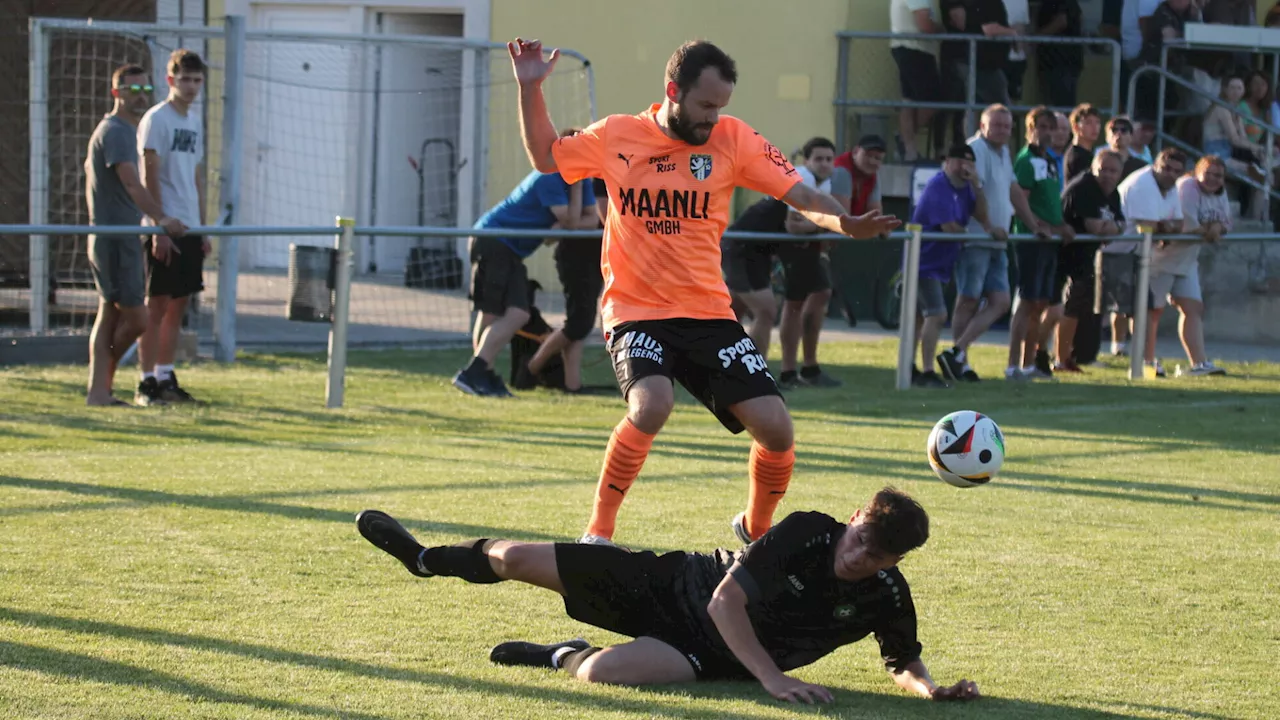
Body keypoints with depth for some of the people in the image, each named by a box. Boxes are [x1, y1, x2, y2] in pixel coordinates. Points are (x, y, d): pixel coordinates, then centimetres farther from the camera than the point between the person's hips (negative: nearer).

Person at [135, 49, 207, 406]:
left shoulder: (195, 122, 16)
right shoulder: (156, 119, -7)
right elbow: (150, 178, -12)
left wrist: (203, 229, 16)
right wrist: (160, 229, -17)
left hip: (189, 229, 7)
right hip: (164, 229, -7)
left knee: (178, 307, 9)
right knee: (156, 306, -5)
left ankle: (166, 378, 14)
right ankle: (147, 382, -2)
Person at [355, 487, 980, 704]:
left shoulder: (887, 598, -17)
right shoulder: (809, 532, -24)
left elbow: (904, 662, 3)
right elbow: (725, 602, -25)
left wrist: (931, 689, -20)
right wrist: (772, 677, -34)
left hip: (716, 657, 0)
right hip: (679, 587, 0)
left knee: (604, 671, -32)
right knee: (515, 559, 2)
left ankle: (563, 658, 8)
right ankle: (426, 560, 37)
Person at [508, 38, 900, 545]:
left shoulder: (733, 139, -1)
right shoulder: (616, 137, 0)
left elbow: (803, 197, -6)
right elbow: (546, 157, 17)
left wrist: (846, 223, -26)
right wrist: (530, 89, 5)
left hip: (709, 313, 2)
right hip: (635, 312, -2)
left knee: (776, 429, -9)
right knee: (652, 405, -32)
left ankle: (756, 530, 23)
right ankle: (597, 534, -14)